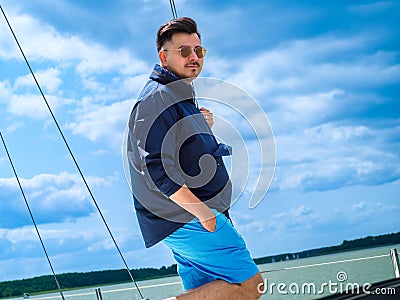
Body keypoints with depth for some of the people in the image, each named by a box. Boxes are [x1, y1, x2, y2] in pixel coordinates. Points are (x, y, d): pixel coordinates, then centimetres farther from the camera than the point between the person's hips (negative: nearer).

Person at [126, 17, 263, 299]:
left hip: (192, 218, 11)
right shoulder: (158, 99, -15)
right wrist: (201, 211, -23)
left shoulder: (182, 95, 19)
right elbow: (157, 169, -24)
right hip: (185, 219, -11)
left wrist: (203, 126, 10)